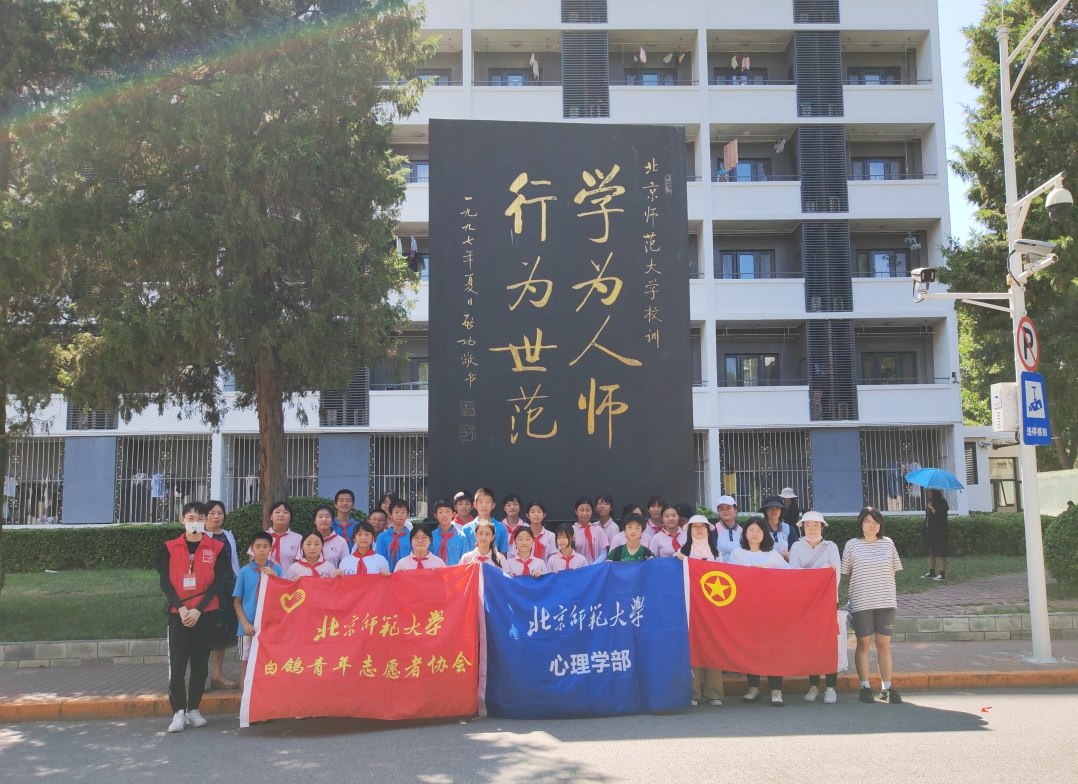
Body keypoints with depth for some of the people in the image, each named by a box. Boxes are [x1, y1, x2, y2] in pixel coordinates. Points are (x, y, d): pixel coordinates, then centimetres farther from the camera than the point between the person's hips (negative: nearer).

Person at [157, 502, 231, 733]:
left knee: (200, 664, 6)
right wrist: (181, 608, -13)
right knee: (177, 664, -5)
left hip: (205, 614, 0)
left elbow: (217, 582, -3)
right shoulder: (169, 548, 5)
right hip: (178, 613, 0)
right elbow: (165, 582, 0)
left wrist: (197, 610, -12)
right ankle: (178, 712, 0)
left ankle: (194, 709, 16)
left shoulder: (217, 548, 2)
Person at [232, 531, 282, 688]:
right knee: (246, 662, 8)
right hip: (249, 625, -1)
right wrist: (245, 623, -9)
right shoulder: (245, 571, -3)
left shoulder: (276, 569, -1)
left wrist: (275, 577, -17)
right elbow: (236, 601, 1)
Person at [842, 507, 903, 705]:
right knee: (863, 644, 4)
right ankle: (865, 687, 11)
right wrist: (861, 586, 1)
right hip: (861, 603, -2)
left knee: (884, 645, 6)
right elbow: (846, 573, 5)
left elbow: (893, 570, 13)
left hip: (886, 601, 2)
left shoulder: (887, 543, 6)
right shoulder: (852, 545, -1)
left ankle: (887, 688, 13)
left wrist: (885, 587, 5)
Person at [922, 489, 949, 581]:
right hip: (930, 531, 9)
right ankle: (931, 573, 16)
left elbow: (940, 514, -22)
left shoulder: (941, 502, -10)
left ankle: (942, 574, -1)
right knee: (930, 552, 10)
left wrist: (931, 508, -14)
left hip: (939, 531, -9)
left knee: (941, 553, -4)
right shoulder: (930, 502, 17)